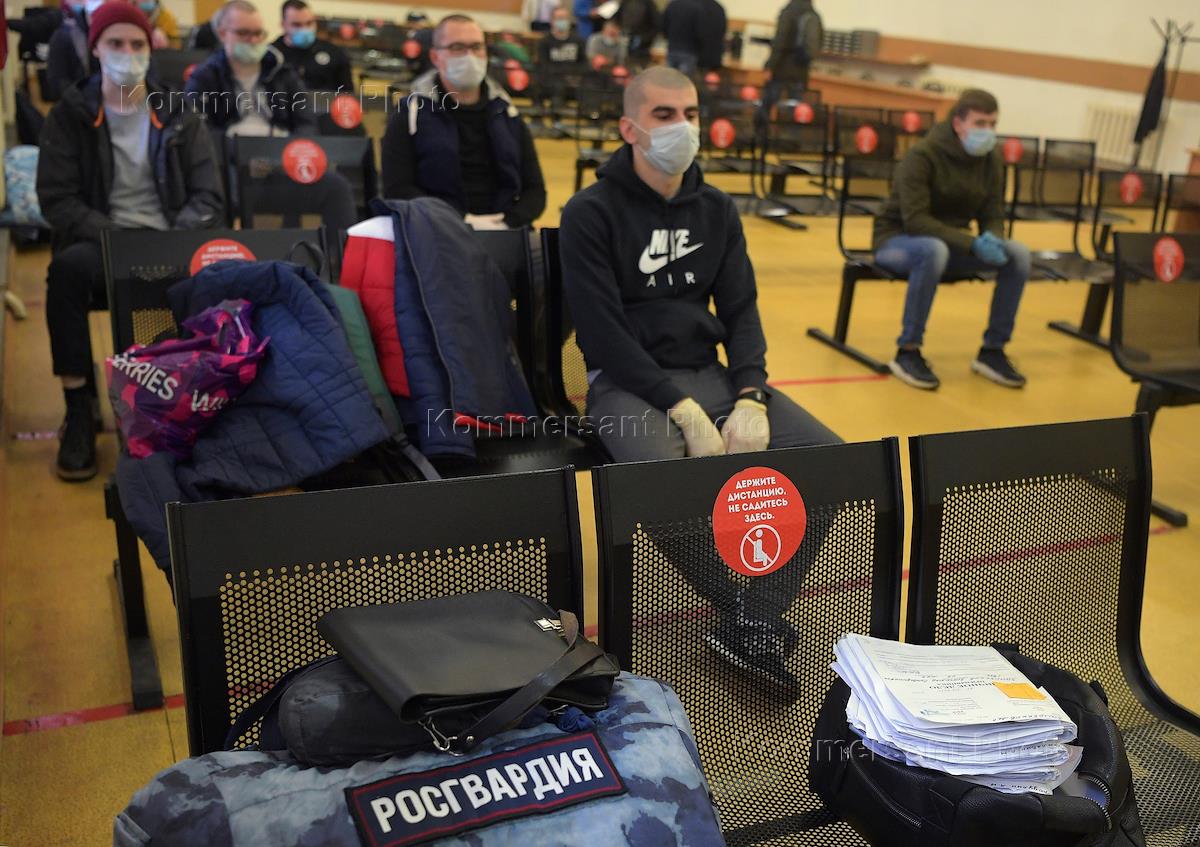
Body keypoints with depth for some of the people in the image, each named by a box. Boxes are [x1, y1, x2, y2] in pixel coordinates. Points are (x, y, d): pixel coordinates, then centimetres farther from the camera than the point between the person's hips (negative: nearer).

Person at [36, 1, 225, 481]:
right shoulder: (70, 115, 7)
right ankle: (79, 410, -26)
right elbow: (57, 200, -1)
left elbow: (208, 198, 6)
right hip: (101, 244, -1)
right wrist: (118, 240, -18)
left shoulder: (178, 116, 11)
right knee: (68, 267, -36)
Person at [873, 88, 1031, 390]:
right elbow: (915, 220, -26)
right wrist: (972, 243, -34)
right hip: (897, 240, -6)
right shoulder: (922, 155, -19)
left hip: (951, 242, 6)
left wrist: (992, 240, -23)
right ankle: (907, 352, -26)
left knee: (1018, 253, -17)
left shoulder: (991, 159, -1)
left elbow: (992, 216, 3)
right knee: (934, 250, -41)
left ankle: (992, 351, -5)